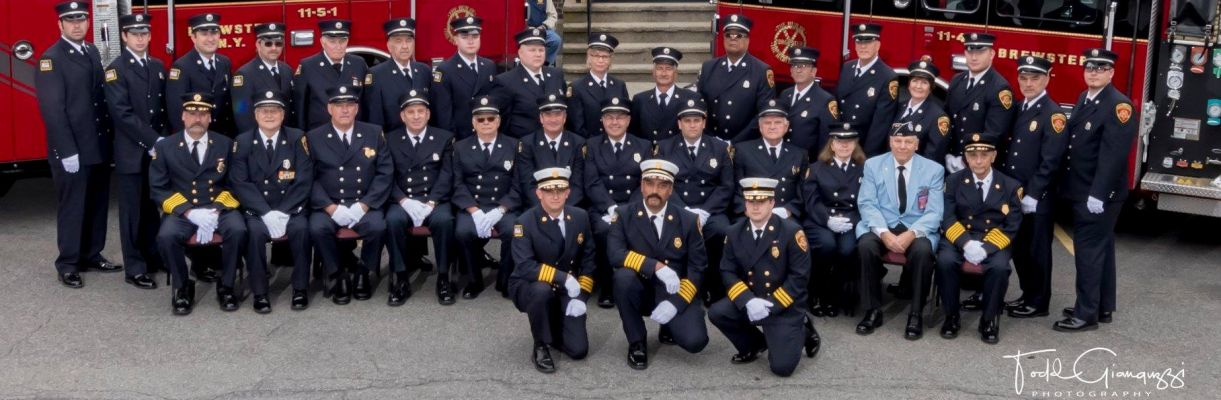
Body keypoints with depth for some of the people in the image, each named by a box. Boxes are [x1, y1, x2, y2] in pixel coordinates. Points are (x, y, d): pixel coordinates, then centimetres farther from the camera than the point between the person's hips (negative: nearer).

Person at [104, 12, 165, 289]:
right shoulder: (116, 70, -6)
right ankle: (135, 269, 6)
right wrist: (153, 141, -18)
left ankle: (154, 258, 20)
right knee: (133, 211, 1)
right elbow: (122, 114, -15)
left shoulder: (158, 66, 13)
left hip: (157, 150, 5)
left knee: (154, 207, 9)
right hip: (132, 153, -5)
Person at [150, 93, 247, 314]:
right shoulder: (164, 147, 6)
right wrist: (189, 212, -15)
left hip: (220, 209, 0)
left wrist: (215, 211, -13)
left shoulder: (226, 144, 9)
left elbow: (233, 184, 6)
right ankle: (183, 287, -6)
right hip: (182, 211, 0)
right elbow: (158, 189, 0)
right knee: (166, 236, -31)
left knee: (238, 230, -30)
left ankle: (226, 286, -8)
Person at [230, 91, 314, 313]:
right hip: (257, 209, 0)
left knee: (301, 228, -30)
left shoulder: (297, 138, 1)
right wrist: (266, 213, -18)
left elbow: (304, 181, -5)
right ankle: (260, 292, -18)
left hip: (291, 208, 0)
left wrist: (283, 212, -17)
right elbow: (240, 183, -5)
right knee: (255, 230, -30)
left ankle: (300, 288, -15)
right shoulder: (242, 142, 2)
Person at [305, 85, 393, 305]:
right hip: (328, 206, 0)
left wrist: (363, 205, -11)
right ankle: (338, 276, -8)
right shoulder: (313, 138, 7)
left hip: (364, 205, 0)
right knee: (317, 228, -30)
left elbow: (385, 173, 2)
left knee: (377, 226, -30)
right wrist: (330, 207, -15)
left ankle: (362, 273, -4)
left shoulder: (374, 133, 8)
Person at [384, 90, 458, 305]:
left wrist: (431, 203, -15)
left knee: (444, 220, -33)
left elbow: (446, 174, 0)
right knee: (393, 219, -32)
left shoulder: (444, 138, 10)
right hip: (403, 201, 1)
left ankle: (443, 278, -20)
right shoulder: (391, 139, 11)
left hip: (435, 201, -1)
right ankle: (401, 280, -22)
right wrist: (404, 201, -14)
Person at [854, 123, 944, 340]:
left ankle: (916, 314, -17)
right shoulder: (873, 165, 6)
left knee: (923, 251, -34)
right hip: (881, 226, 1)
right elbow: (867, 204, -2)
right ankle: (873, 310, -16)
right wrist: (884, 232, -21)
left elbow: (934, 212, -3)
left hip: (917, 229, -1)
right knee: (866, 245, -32)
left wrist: (911, 234, -22)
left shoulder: (934, 169, 4)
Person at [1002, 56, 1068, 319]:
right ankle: (1027, 295, 27)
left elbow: (1050, 161, -17)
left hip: (1037, 198, -7)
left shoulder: (1053, 114, -11)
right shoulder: (1018, 109, 12)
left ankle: (1038, 303, 13)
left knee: (1036, 250, 3)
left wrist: (1032, 195, -20)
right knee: (1018, 248, 14)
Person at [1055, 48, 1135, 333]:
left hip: (1100, 194, -9)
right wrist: (1071, 186, 14)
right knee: (1100, 249, 15)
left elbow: (1113, 155, -22)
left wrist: (1098, 194, -25)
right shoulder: (1084, 99, 12)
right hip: (1082, 191, 9)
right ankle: (1103, 308, 24)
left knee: (1089, 251, -5)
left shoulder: (1119, 105, -15)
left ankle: (1087, 314, 1)